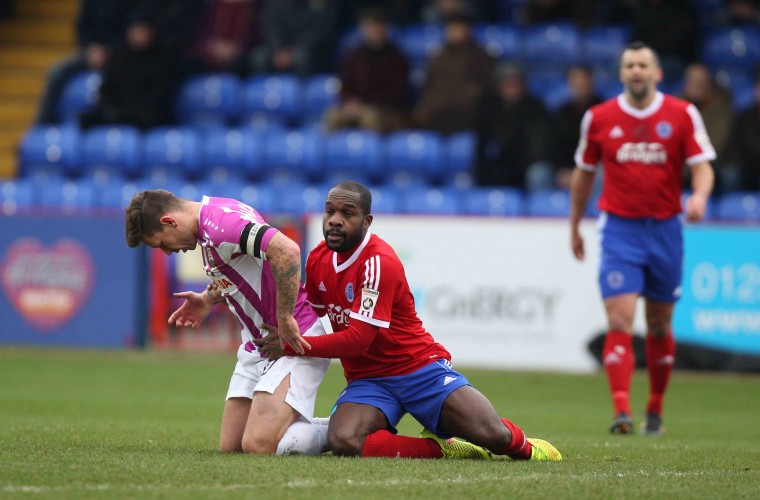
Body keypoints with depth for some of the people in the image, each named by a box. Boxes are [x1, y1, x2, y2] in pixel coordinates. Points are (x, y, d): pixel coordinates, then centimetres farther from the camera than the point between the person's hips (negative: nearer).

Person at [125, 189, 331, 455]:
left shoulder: (219, 224, -23)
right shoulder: (208, 225, 10)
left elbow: (287, 251, -37)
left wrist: (285, 318, -30)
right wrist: (208, 299, 15)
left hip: (294, 338, -11)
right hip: (257, 344, 11)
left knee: (259, 445, -22)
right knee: (231, 446, 5)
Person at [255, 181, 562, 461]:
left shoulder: (380, 262, -19)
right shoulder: (317, 260, 4)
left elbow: (357, 340, -23)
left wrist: (291, 346, -19)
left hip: (419, 367, -5)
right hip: (368, 379, 5)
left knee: (495, 437, -21)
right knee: (342, 441, -31)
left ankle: (522, 446, 19)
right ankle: (441, 448, -11)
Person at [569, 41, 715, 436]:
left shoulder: (683, 115, -1)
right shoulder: (599, 118, 2)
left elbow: (702, 166, -3)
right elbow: (583, 174, 14)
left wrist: (699, 196, -26)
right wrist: (574, 228, 17)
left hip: (665, 229, 1)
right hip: (619, 229, -1)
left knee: (659, 326, 10)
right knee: (619, 321, -14)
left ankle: (655, 409, 25)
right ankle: (622, 412, -21)